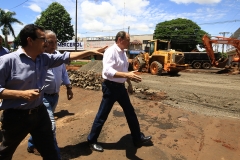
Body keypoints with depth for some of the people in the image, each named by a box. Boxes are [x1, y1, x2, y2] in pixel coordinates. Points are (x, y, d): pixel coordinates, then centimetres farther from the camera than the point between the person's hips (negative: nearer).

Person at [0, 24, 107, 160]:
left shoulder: (44, 58, -2)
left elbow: (67, 56, 2)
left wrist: (91, 51, 0)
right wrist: (22, 94, -26)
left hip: (39, 112, 4)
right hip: (15, 116, -3)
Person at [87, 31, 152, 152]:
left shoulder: (123, 53, 9)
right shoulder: (111, 51, -19)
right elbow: (107, 71, -33)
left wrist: (129, 84, 22)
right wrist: (127, 75, -40)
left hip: (120, 87, 9)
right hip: (111, 87, -9)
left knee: (130, 112, 16)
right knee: (102, 115, 4)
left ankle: (138, 138, 34)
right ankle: (92, 141, 25)